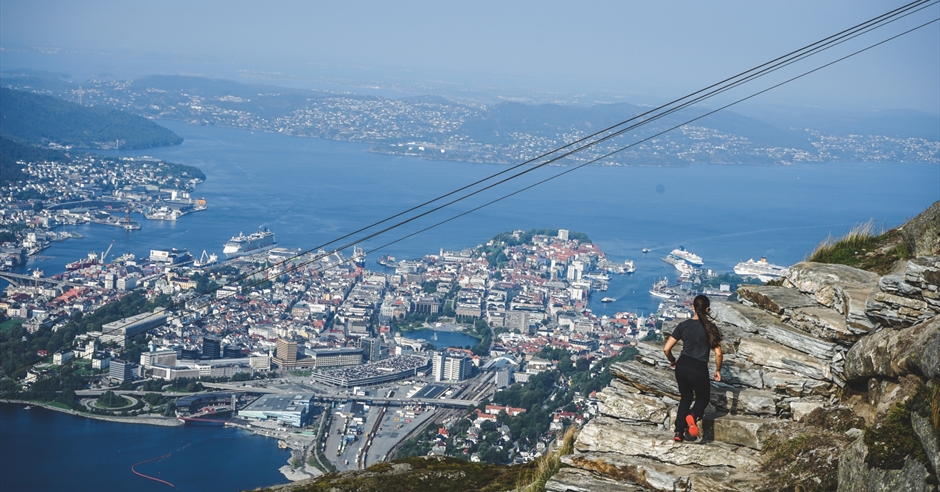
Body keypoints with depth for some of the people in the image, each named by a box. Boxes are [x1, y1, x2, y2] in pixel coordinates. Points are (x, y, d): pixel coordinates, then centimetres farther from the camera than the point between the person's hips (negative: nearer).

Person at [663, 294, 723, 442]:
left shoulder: (683, 325, 0)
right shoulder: (711, 328, -6)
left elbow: (666, 349, 0)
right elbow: (718, 353, -7)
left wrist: (672, 361, 20)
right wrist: (718, 370, 10)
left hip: (682, 366, 3)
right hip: (699, 369, -3)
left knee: (686, 397, 24)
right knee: (703, 398, 19)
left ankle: (679, 432, 16)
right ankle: (693, 416, -16)